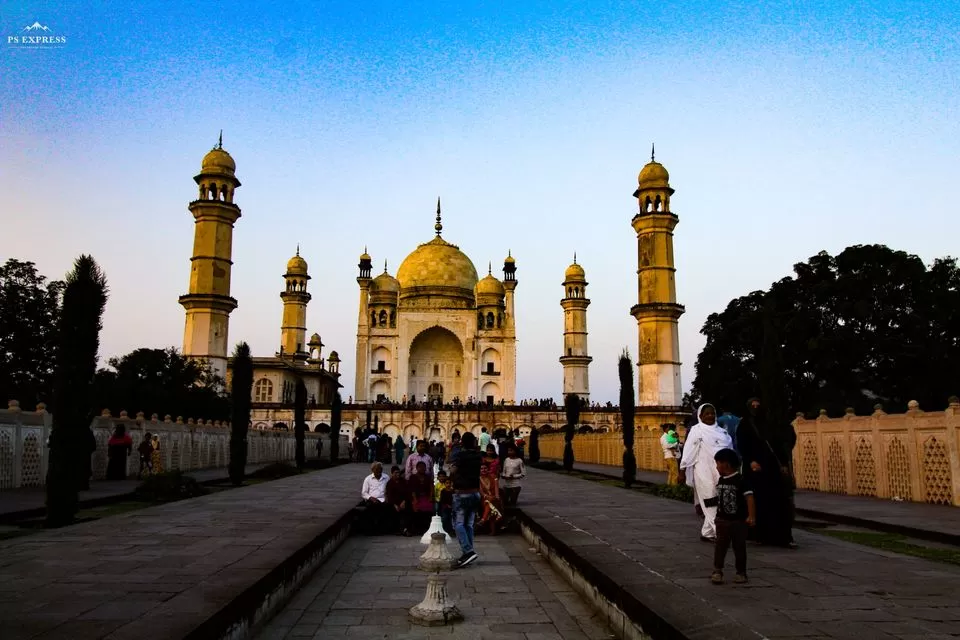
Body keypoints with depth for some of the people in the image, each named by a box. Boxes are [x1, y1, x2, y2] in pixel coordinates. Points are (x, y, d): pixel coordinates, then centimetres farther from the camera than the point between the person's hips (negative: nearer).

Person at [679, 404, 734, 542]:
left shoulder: (721, 431, 16)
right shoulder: (696, 430, -3)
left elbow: (730, 449, 20)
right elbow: (688, 451, -7)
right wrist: (682, 470, -10)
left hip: (721, 473, 6)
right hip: (705, 473, -6)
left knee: (718, 504, 7)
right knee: (711, 505, -5)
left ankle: (707, 533, 18)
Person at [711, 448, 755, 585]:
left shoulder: (741, 481, -15)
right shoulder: (720, 481, 6)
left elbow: (749, 498, -19)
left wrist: (751, 516, -25)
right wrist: (718, 515, 17)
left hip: (738, 521, -5)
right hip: (722, 520, 5)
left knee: (739, 547, 7)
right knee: (720, 546, 3)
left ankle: (741, 573, 18)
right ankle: (717, 571, 7)